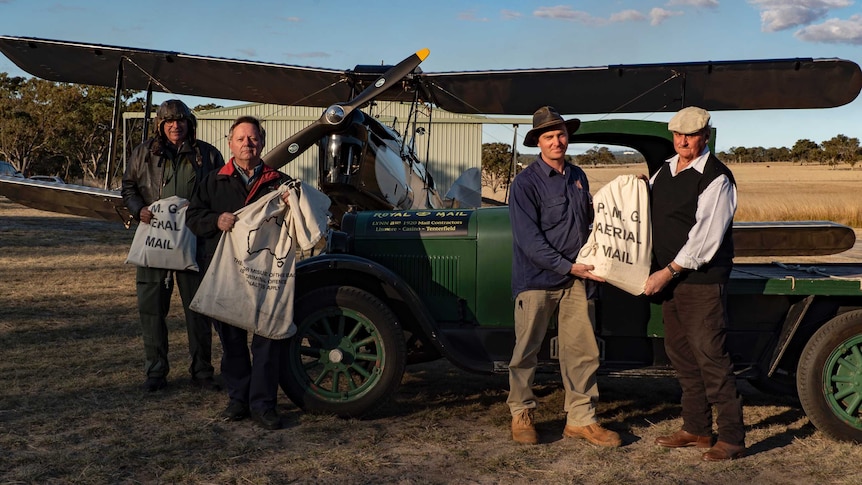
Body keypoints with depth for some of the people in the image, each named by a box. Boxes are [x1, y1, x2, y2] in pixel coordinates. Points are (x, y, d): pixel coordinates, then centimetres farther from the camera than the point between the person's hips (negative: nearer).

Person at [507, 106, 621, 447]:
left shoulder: (578, 176, 10)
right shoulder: (526, 182, -10)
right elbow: (529, 240, -16)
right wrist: (568, 266, -18)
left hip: (573, 279, 6)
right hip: (536, 279, -5)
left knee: (583, 351, 5)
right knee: (526, 351, 5)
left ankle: (580, 419, 16)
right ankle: (521, 415, 22)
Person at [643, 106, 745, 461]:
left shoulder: (716, 178, -12)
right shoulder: (664, 172, 13)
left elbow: (705, 236, -17)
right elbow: (648, 215, 24)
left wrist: (669, 271, -17)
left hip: (703, 280, -8)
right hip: (669, 278, 8)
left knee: (709, 355, -7)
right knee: (680, 353, 13)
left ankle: (732, 438, 3)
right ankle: (696, 429, 25)